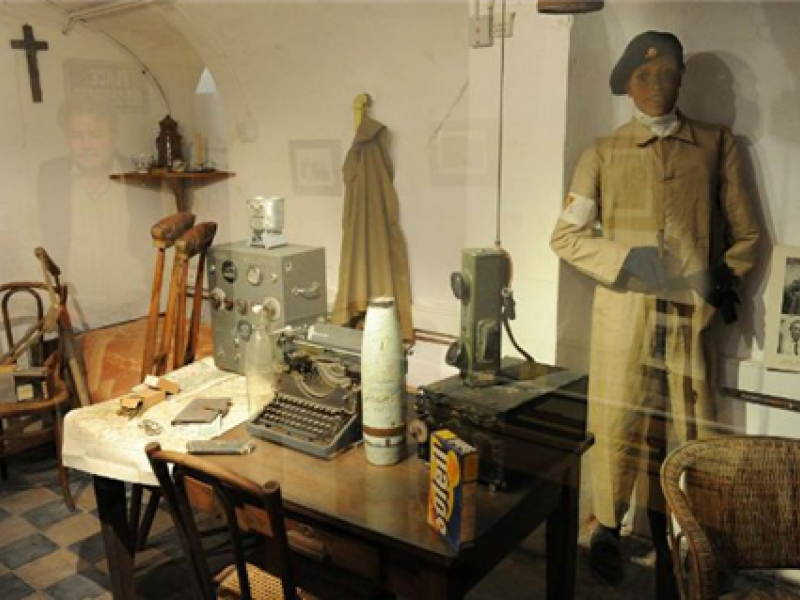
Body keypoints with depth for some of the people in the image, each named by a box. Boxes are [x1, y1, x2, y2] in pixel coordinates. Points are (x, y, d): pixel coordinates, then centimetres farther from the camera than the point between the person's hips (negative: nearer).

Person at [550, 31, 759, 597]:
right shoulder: (604, 152, 6)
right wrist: (626, 259, -13)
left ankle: (668, 540, 23)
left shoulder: (717, 143, 10)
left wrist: (727, 280, -1)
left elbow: (745, 231, 14)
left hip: (690, 311, 1)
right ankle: (608, 528, 23)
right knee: (618, 425, 2)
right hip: (623, 310, -1)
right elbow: (565, 235, 1)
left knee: (685, 430, 4)